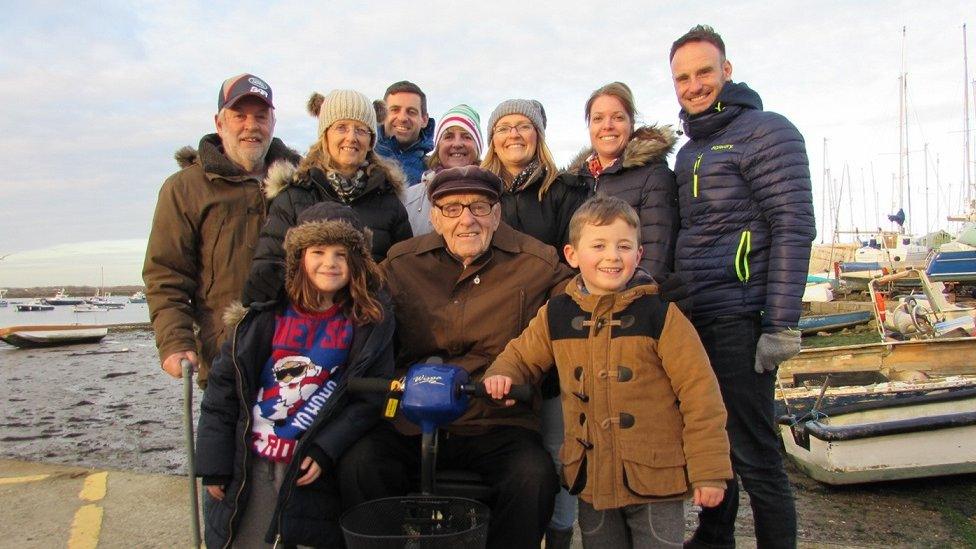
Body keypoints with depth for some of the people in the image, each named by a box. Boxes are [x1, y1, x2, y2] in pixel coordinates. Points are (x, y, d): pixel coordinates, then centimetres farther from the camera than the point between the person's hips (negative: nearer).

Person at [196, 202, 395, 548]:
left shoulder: (370, 321, -3)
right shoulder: (266, 314, -1)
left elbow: (372, 394, -6)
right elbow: (223, 387, 2)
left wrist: (325, 450, -15)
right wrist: (214, 465, -1)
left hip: (315, 471, -1)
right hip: (251, 466, 1)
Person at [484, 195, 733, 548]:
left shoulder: (660, 314, -10)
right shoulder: (555, 315, 1)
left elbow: (698, 391, -9)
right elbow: (522, 356, 17)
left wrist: (709, 470, -9)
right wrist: (501, 374, -7)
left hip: (656, 480, -3)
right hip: (591, 481, 3)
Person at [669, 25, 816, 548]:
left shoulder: (765, 132, -6)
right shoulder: (690, 151, 19)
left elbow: (794, 228, -14)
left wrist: (781, 325, -19)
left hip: (737, 322, -8)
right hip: (691, 321, 8)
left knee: (753, 456, -3)